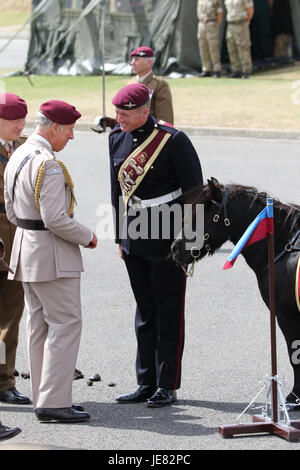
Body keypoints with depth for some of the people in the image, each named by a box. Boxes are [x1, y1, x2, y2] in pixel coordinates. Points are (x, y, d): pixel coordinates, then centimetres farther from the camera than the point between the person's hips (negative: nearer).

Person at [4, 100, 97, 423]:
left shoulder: (17, 157, 11)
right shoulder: (48, 165, -20)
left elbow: (11, 211, 17)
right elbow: (55, 218, -24)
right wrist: (87, 237, -10)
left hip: (26, 247, 10)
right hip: (52, 254, -10)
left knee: (39, 324, 13)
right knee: (65, 323, -6)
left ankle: (44, 397, 18)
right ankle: (53, 402, -8)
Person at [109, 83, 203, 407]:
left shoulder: (173, 140, -15)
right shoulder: (117, 138, 4)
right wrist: (120, 237, 14)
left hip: (168, 240, -6)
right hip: (135, 240, 6)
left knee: (169, 311, 2)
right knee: (144, 310, 12)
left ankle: (168, 386, 9)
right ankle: (146, 384, 19)